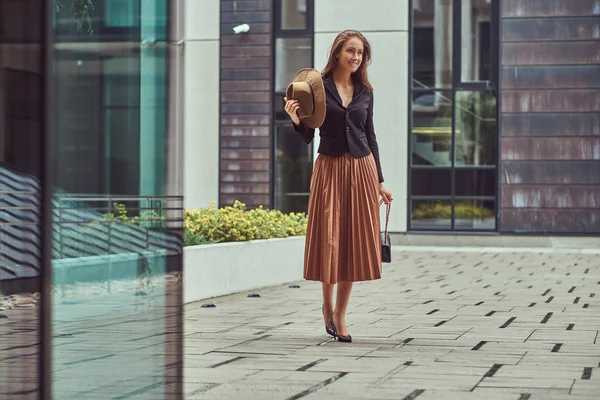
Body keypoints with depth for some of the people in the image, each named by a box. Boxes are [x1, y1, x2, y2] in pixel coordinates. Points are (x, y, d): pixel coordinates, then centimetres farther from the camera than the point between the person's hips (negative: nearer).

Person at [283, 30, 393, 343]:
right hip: (329, 168, -3)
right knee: (328, 239, -1)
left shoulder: (365, 91, 8)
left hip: (362, 168, 3)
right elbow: (307, 137, -2)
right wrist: (295, 118, -23)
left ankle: (340, 315, 13)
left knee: (355, 241, 3)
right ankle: (327, 305, 23)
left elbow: (370, 136, 13)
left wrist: (379, 181, 11)